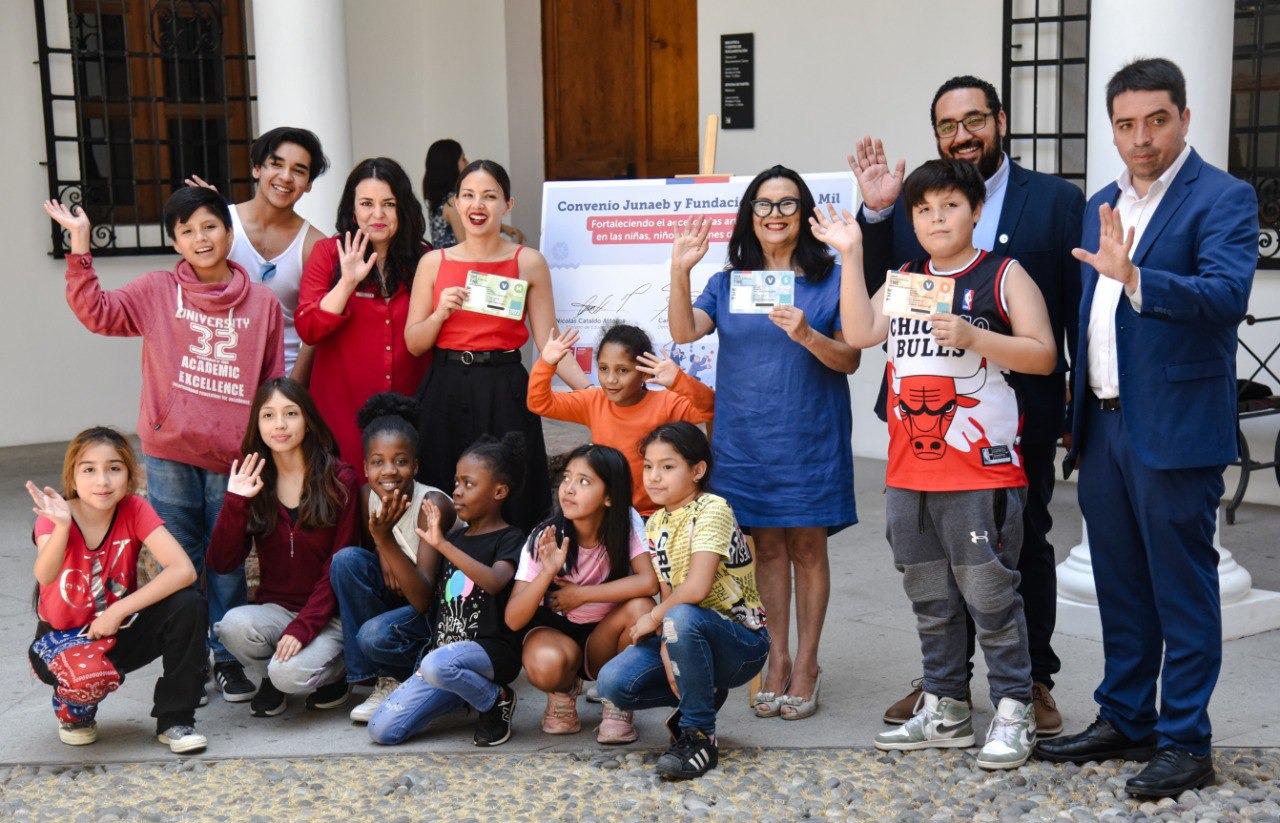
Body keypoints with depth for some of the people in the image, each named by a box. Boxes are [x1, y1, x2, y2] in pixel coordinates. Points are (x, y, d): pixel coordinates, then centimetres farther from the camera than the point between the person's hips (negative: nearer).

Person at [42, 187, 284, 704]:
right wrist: (80, 248, -12)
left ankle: (228, 658, 21)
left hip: (234, 459, 0)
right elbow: (96, 312, -4)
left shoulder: (262, 302, 2)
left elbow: (274, 383, 6)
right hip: (170, 455, 0)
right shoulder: (158, 292, 2)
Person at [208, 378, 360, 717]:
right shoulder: (251, 482, 4)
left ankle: (334, 672, 5)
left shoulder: (339, 480, -6)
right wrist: (235, 502, -16)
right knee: (233, 626, -30)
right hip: (274, 608, 3)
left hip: (329, 613, -3)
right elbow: (221, 563, -3)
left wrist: (303, 626, -19)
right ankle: (267, 680, 2)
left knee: (289, 673, -30)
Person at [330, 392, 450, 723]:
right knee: (347, 558, -18)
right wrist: (383, 555, -13)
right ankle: (382, 682, -10)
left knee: (375, 635, -32)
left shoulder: (433, 504, -25)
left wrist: (386, 539, -42)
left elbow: (423, 599, -31)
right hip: (395, 595, 7)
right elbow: (371, 545, 11)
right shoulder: (367, 496, -8)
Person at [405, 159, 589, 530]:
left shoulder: (528, 263, 2)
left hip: (505, 393, -1)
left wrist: (595, 392, -13)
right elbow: (413, 343, 8)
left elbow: (549, 344, -1)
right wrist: (440, 314, -11)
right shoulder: (433, 262, 7)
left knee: (509, 512, 0)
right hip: (445, 392, 2)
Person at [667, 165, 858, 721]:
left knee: (807, 546, 3)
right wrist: (680, 272, -17)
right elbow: (684, 331, -5)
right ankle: (777, 661, 18)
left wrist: (806, 336, -21)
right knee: (768, 547, 8)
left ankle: (806, 665, 14)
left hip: (809, 437, -2)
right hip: (745, 438, 3)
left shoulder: (830, 279, 0)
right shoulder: (728, 282, 9)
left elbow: (850, 360, -3)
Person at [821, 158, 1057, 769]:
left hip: (981, 472, -6)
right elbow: (860, 334, 0)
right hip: (908, 473, 6)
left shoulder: (1003, 275, 0)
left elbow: (1043, 355, -6)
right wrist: (851, 255, -2)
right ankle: (945, 710, 25)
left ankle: (1013, 712, 11)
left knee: (990, 595, -2)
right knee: (929, 598, 13)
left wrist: (972, 336, -19)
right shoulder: (903, 279, 15)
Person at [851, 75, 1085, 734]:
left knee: (1025, 549, 12)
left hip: (1020, 414, -2)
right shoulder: (909, 202, 5)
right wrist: (875, 214, -12)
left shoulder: (1056, 200, -1)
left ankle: (1032, 680, 26)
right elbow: (874, 298, -1)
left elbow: (1080, 309, -3)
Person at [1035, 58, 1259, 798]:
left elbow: (1228, 295, -23)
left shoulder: (1224, 199, -8)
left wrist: (1135, 278, -36)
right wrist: (1075, 416, 14)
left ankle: (1185, 744, 11)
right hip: (1102, 425, 7)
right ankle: (1124, 721, 29)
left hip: (1175, 429, -7)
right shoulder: (1103, 205, 14)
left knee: (1182, 589, 1)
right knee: (1120, 586, 16)